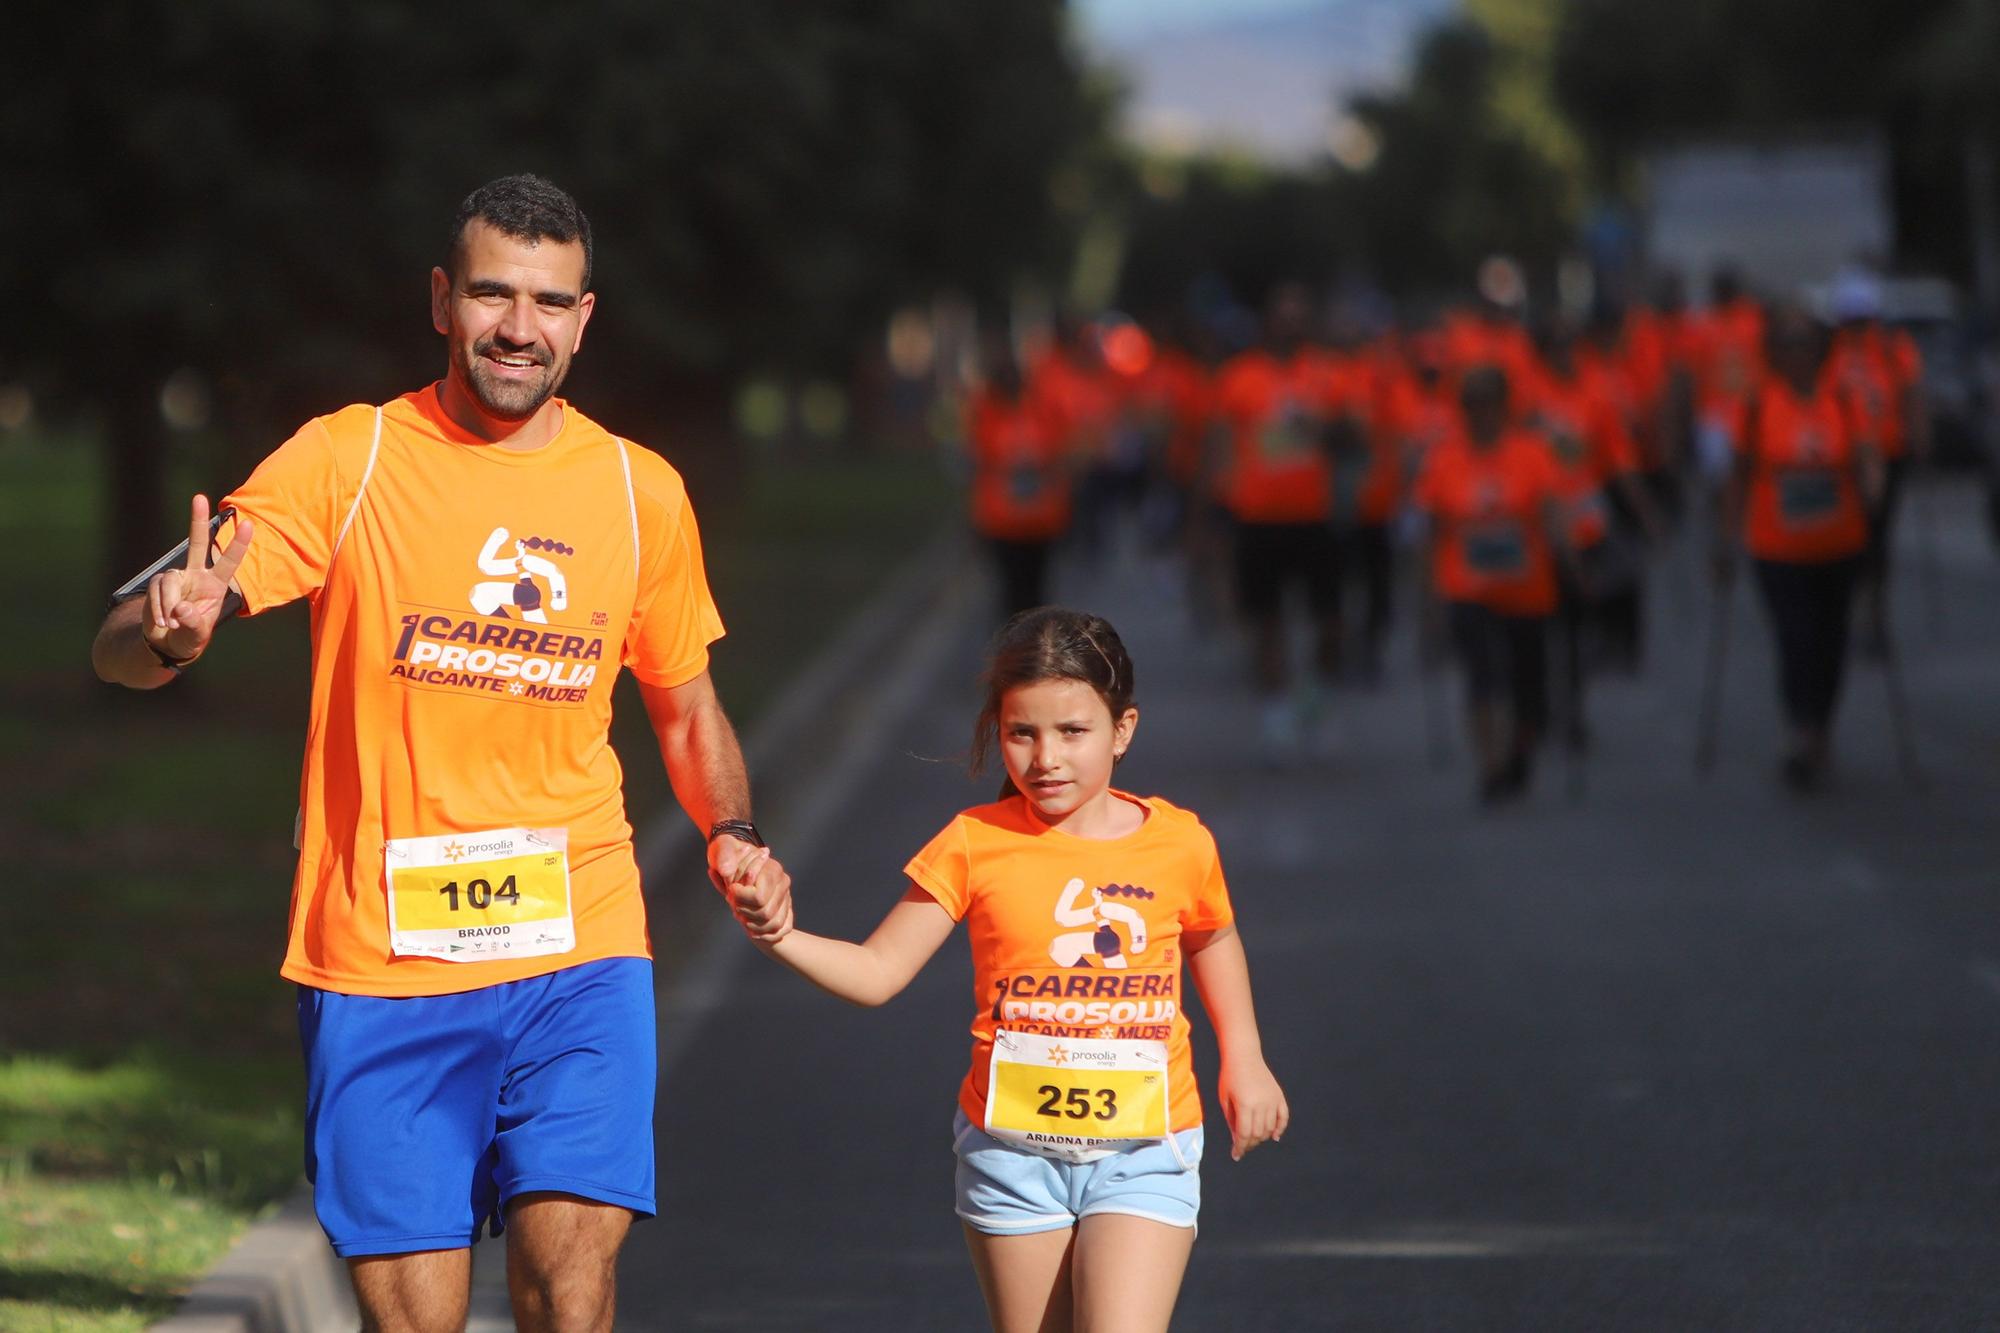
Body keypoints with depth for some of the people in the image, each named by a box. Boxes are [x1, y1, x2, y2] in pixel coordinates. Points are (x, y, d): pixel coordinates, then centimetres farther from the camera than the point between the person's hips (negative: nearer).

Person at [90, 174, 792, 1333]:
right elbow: (121, 649, -7)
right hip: (380, 962, -1)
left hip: (581, 950, 1)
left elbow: (688, 711, 22)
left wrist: (732, 836, 1)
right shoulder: (347, 461, -1)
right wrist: (173, 635, -31)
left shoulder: (642, 491, 8)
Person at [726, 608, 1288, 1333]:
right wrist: (779, 937, -23)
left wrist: (1243, 1058, 15)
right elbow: (876, 972, -7)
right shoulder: (976, 844, -5)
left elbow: (1212, 939, 21)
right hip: (1012, 1148, 1)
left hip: (1141, 1155, -1)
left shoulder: (1180, 844, -2)